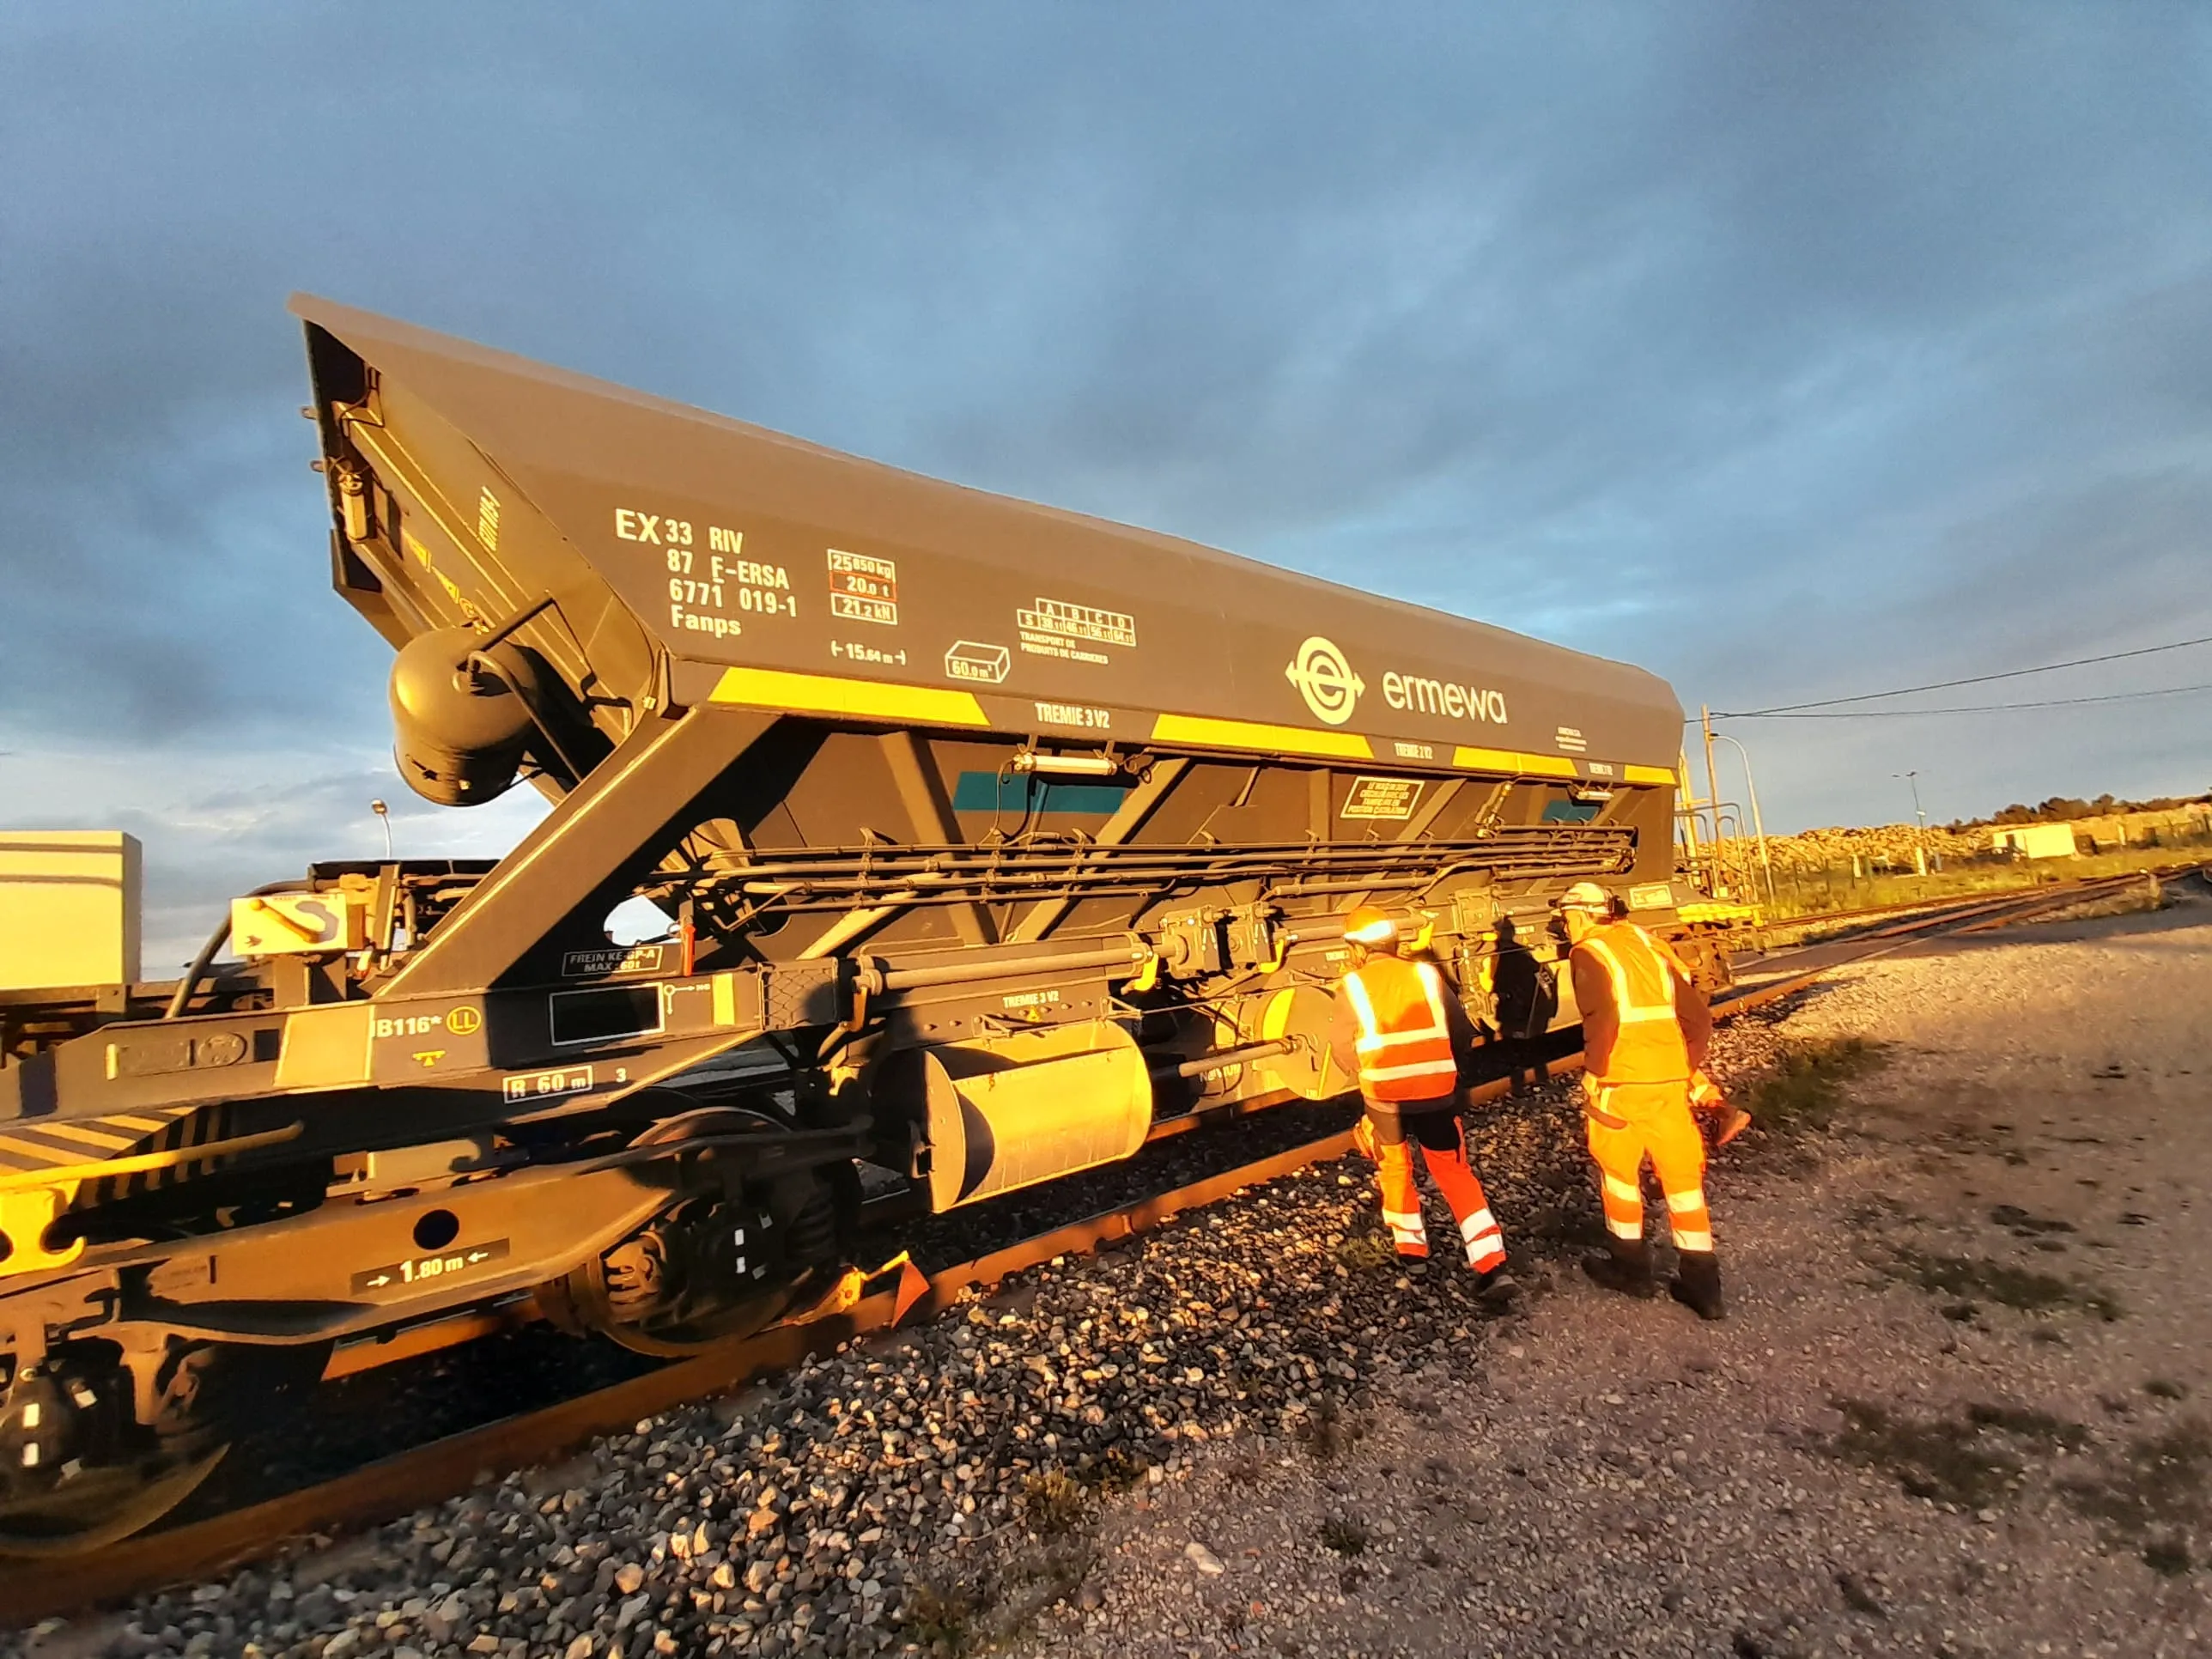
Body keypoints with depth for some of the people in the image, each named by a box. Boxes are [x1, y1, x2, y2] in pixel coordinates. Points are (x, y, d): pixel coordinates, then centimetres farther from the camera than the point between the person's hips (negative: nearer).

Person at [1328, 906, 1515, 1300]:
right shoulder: (1427, 975, 2)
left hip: (1384, 1096, -1)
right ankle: (1493, 1266, 7)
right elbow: (1462, 1034, 8)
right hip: (1437, 1094, 2)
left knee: (1395, 1169, 23)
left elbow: (1342, 1046, 1)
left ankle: (1411, 1245, 34)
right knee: (1457, 1174, 14)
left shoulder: (1353, 986, -4)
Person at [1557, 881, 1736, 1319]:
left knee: (1618, 1169, 12)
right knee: (1681, 1173, 13)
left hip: (1621, 1081, -6)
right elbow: (1699, 1016, 11)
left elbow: (1603, 1018, -21)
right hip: (1670, 1078, 6)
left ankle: (1632, 1266, 25)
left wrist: (1593, 1072, -10)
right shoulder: (1648, 944, 13)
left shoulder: (1588, 952, -6)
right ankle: (1703, 1284, 20)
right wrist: (1689, 1068, 17)